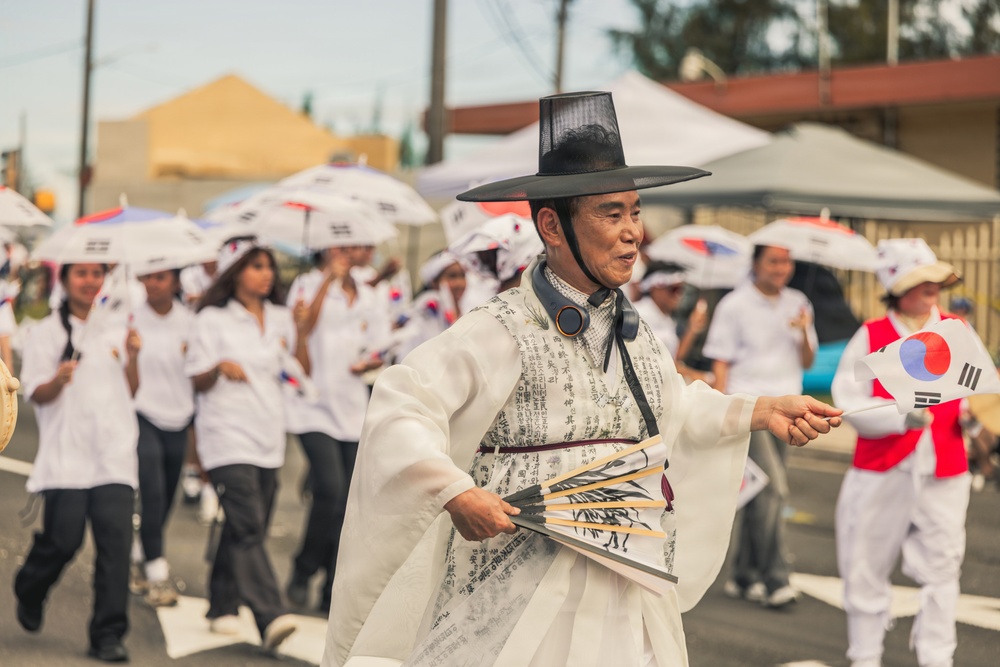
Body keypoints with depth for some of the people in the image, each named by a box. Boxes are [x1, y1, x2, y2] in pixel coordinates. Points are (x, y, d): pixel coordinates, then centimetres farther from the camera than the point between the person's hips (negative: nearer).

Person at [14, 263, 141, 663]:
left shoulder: (115, 330, 14)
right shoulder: (46, 333, 4)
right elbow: (37, 395, 0)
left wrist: (132, 358, -2)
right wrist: (59, 379, -21)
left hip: (113, 453, 3)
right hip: (66, 454, -3)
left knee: (116, 538, -8)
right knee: (63, 538, -5)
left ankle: (108, 636, -3)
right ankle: (29, 591, 29)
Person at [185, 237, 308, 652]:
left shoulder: (279, 318, 15)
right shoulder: (213, 319, 0)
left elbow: (302, 373, 11)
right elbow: (198, 383, -1)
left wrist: (300, 330, -2)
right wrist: (220, 367, -21)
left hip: (269, 435, 6)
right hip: (228, 434, -6)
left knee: (243, 528, 10)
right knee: (248, 528, -16)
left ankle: (222, 607, 23)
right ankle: (271, 617, -25)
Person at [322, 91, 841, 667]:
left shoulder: (632, 329, 11)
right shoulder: (503, 331, -12)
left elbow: (673, 410, 27)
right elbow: (400, 408, -17)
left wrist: (760, 413, 18)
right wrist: (455, 493, -28)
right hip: (524, 594, -6)